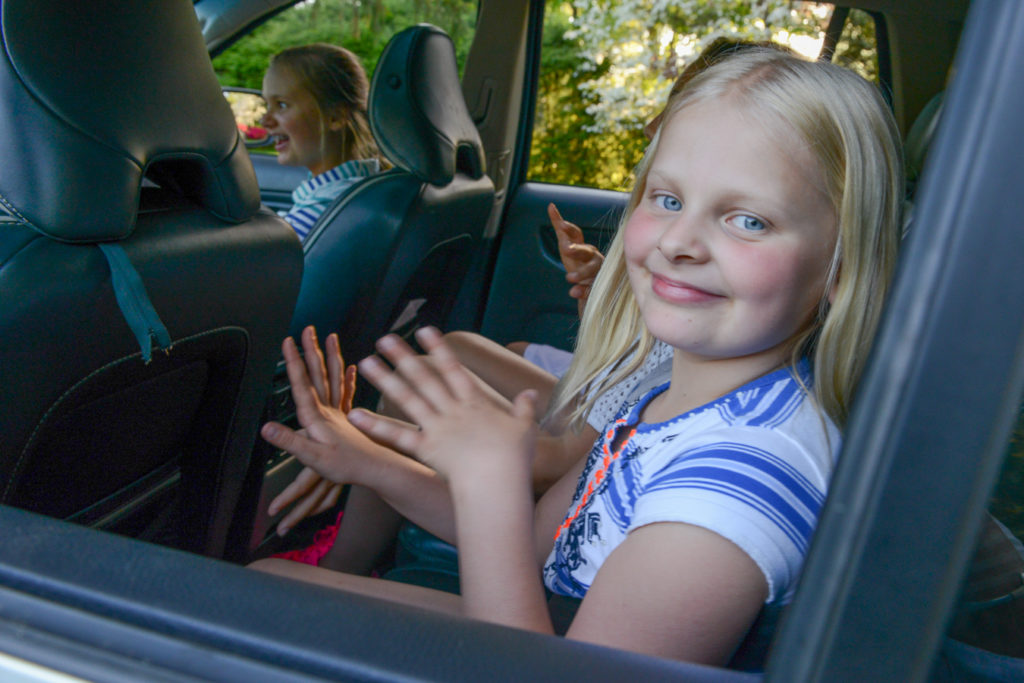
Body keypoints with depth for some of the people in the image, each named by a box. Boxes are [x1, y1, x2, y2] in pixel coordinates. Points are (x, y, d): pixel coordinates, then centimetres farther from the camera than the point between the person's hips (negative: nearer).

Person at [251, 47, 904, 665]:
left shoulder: (748, 470, -34)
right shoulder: (668, 391, -8)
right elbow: (544, 538, 2)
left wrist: (490, 480, -30)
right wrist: (374, 467, -5)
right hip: (546, 628, 7)